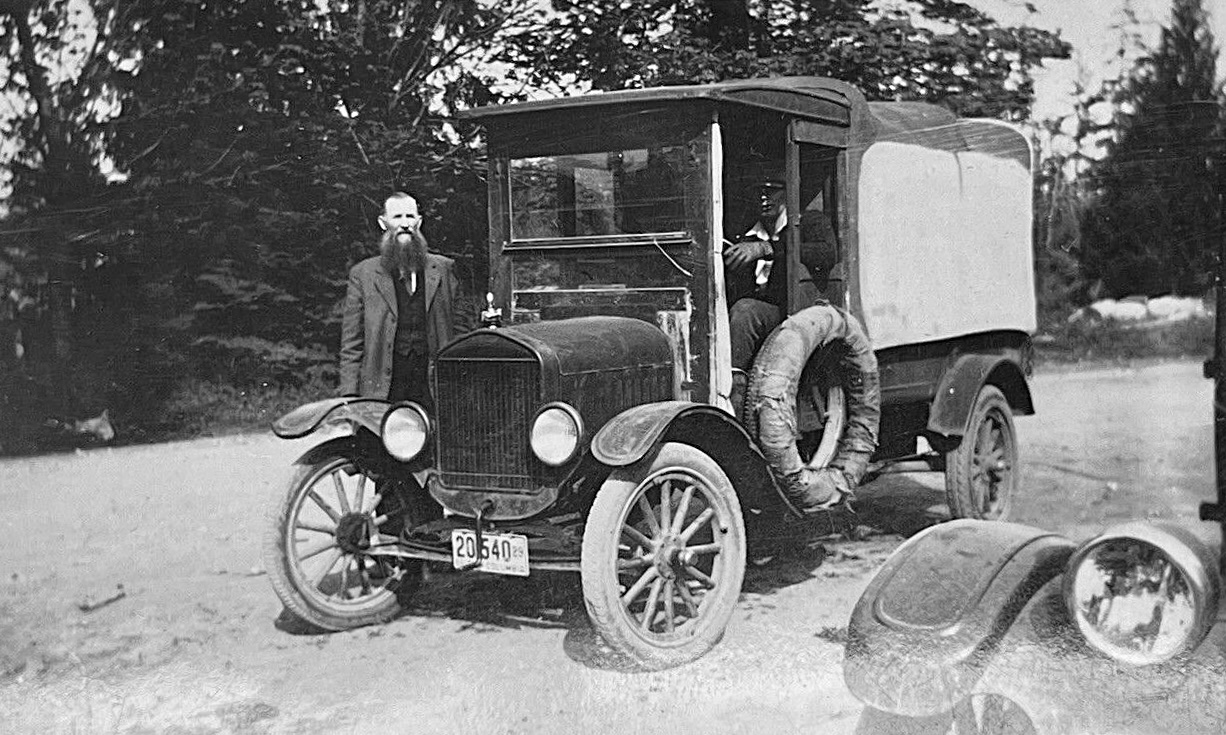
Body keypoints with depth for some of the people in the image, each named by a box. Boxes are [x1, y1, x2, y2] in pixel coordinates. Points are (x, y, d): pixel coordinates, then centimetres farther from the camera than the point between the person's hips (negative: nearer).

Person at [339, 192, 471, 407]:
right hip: (381, 394, -1)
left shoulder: (444, 268, 13)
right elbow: (351, 343, 7)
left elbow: (461, 330, 12)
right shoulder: (362, 274, 9)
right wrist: (349, 396, -2)